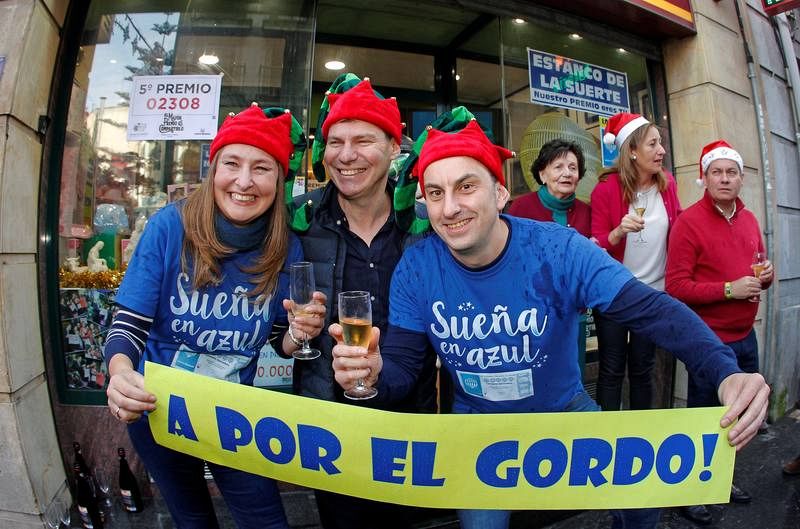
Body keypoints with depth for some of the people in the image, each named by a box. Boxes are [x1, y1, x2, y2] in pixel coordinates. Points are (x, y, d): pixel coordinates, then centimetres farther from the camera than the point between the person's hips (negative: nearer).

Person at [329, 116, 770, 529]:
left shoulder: (558, 249, -23)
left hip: (564, 411, 0)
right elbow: (401, 363, -16)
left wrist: (726, 370, -43)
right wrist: (374, 371, -40)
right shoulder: (416, 268, -18)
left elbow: (649, 309, -26)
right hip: (476, 423, 1)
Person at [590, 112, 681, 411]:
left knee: (643, 369, 14)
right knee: (612, 370, 3)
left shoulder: (667, 183, 0)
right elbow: (597, 246, -9)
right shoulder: (606, 188, -12)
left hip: (655, 293, 4)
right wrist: (618, 232, -29)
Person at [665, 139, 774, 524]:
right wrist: (728, 290, -22)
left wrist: (767, 275, 0)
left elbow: (758, 270, 22)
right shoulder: (689, 221, -13)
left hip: (746, 337, 7)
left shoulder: (749, 219, 10)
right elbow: (676, 287, -18)